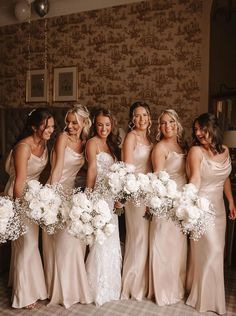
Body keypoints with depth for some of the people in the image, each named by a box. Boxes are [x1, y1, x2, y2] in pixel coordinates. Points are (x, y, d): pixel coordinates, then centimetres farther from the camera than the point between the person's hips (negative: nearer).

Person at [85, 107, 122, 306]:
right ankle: (98, 288, 17)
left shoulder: (111, 143, 15)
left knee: (111, 240, 15)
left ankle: (109, 284, 32)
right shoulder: (93, 142, -5)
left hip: (111, 196, 7)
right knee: (101, 241, -1)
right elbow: (92, 170, -12)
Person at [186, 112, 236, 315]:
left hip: (218, 206, 6)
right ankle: (205, 298, 21)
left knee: (216, 250, 16)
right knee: (210, 250, -1)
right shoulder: (196, 151, -15)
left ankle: (202, 290, 38)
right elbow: (195, 179, -27)